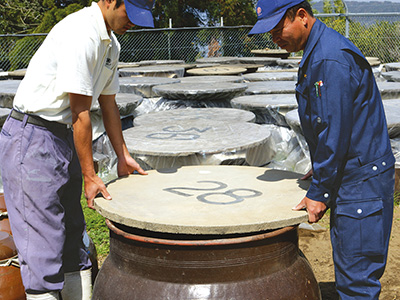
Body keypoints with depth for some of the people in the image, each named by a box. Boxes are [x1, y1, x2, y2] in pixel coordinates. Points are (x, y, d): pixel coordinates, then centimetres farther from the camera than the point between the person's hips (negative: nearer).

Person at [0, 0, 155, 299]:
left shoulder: (111, 44, 10)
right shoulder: (81, 33, -20)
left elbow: (109, 104, 19)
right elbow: (80, 112, -20)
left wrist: (123, 156, 21)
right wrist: (90, 175, -15)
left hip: (64, 137, 10)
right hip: (31, 137, -10)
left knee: (72, 235, 15)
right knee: (43, 243, -6)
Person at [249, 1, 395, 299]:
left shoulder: (331, 59, -22)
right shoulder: (315, 52, 11)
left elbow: (335, 132, -23)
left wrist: (319, 193, -16)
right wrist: (320, 169, 20)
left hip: (362, 179, -10)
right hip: (348, 175, 10)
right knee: (348, 271, 19)